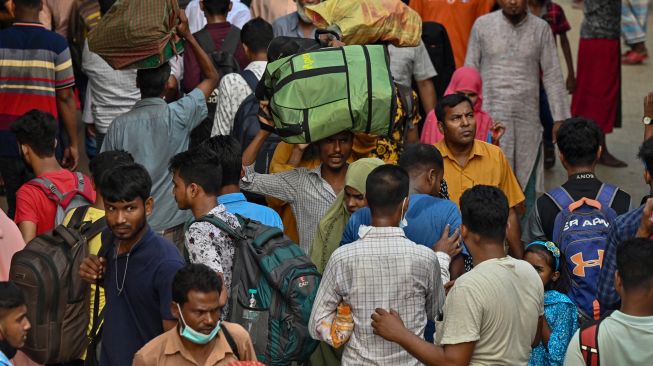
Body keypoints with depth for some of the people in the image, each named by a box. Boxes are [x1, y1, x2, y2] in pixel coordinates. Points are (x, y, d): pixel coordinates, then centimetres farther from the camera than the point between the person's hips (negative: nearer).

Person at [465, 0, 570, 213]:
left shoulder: (541, 29, 3)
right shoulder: (482, 25, 2)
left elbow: (552, 76, 3)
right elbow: (470, 70, 6)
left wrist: (560, 118, -2)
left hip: (527, 119, 1)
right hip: (491, 116, -1)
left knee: (527, 179, 7)